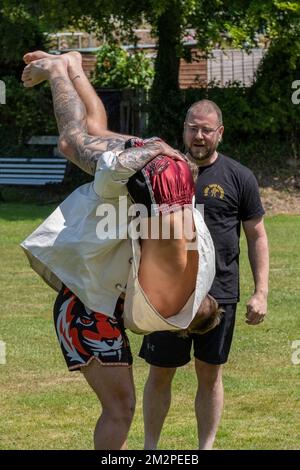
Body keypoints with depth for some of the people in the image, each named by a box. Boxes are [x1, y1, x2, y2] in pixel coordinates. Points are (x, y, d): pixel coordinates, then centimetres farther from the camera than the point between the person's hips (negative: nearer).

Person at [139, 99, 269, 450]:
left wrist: (260, 293, -2)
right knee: (159, 374, 5)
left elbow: (257, 237, 5)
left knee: (210, 375, 8)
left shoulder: (239, 178, 1)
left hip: (220, 295, -1)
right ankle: (150, 448, 17)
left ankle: (206, 448, 18)